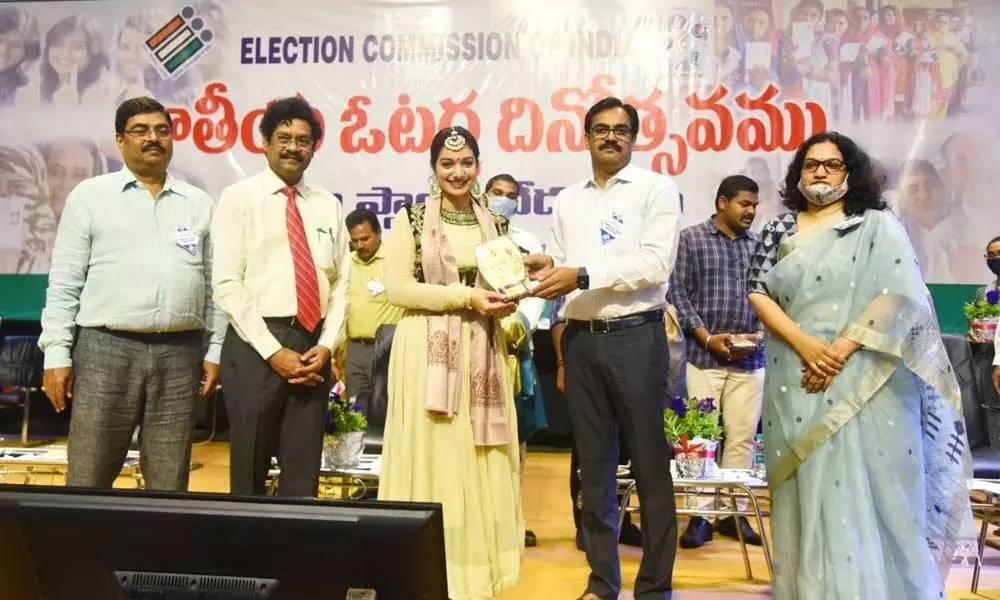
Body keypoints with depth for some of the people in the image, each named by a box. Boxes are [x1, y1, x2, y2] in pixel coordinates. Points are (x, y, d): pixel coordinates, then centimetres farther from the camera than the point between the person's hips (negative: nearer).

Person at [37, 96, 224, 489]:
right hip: (106, 349, -1)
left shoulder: (199, 204, 12)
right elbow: (64, 283, 3)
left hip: (180, 354, 2)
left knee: (170, 484, 9)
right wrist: (57, 353, -4)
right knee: (88, 482, 3)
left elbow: (214, 285, 10)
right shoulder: (89, 196, 6)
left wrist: (215, 351, 4)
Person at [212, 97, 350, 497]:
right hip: (255, 345, -3)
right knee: (250, 472, 7)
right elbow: (227, 284, -8)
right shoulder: (238, 198, 0)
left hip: (312, 345, 4)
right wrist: (273, 351, -13)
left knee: (304, 473, 9)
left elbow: (341, 283, 10)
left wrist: (327, 345, -4)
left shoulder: (328, 205, 12)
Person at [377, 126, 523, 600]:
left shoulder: (496, 223, 11)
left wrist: (505, 300, -5)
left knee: (482, 460, 6)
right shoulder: (411, 219, -1)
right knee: (433, 458, -1)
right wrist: (465, 298, -15)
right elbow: (397, 288, -9)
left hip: (482, 351, 4)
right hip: (428, 351, -4)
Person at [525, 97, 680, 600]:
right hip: (580, 338, 5)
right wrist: (544, 267, -8)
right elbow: (561, 273, 14)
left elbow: (655, 263, -13)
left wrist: (583, 274, -18)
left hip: (636, 336, -4)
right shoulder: (566, 201, 15)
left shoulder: (657, 189, 0)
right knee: (593, 463, 11)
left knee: (649, 462, 3)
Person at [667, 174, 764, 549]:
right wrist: (707, 338, -11)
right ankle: (701, 514, 8)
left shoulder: (759, 246, 11)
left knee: (742, 437, 6)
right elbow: (677, 294, -3)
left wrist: (758, 335, -7)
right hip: (703, 356, -3)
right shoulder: (690, 240, 2)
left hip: (749, 359, 3)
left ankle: (733, 511, 17)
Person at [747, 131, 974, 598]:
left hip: (862, 379, -2)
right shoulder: (779, 230, 12)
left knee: (865, 490, -3)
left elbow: (900, 295, -7)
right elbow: (758, 292, 1)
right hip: (796, 382, 3)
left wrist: (840, 349, -16)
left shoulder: (878, 226, 5)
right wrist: (804, 344, -13)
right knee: (806, 492, 6)